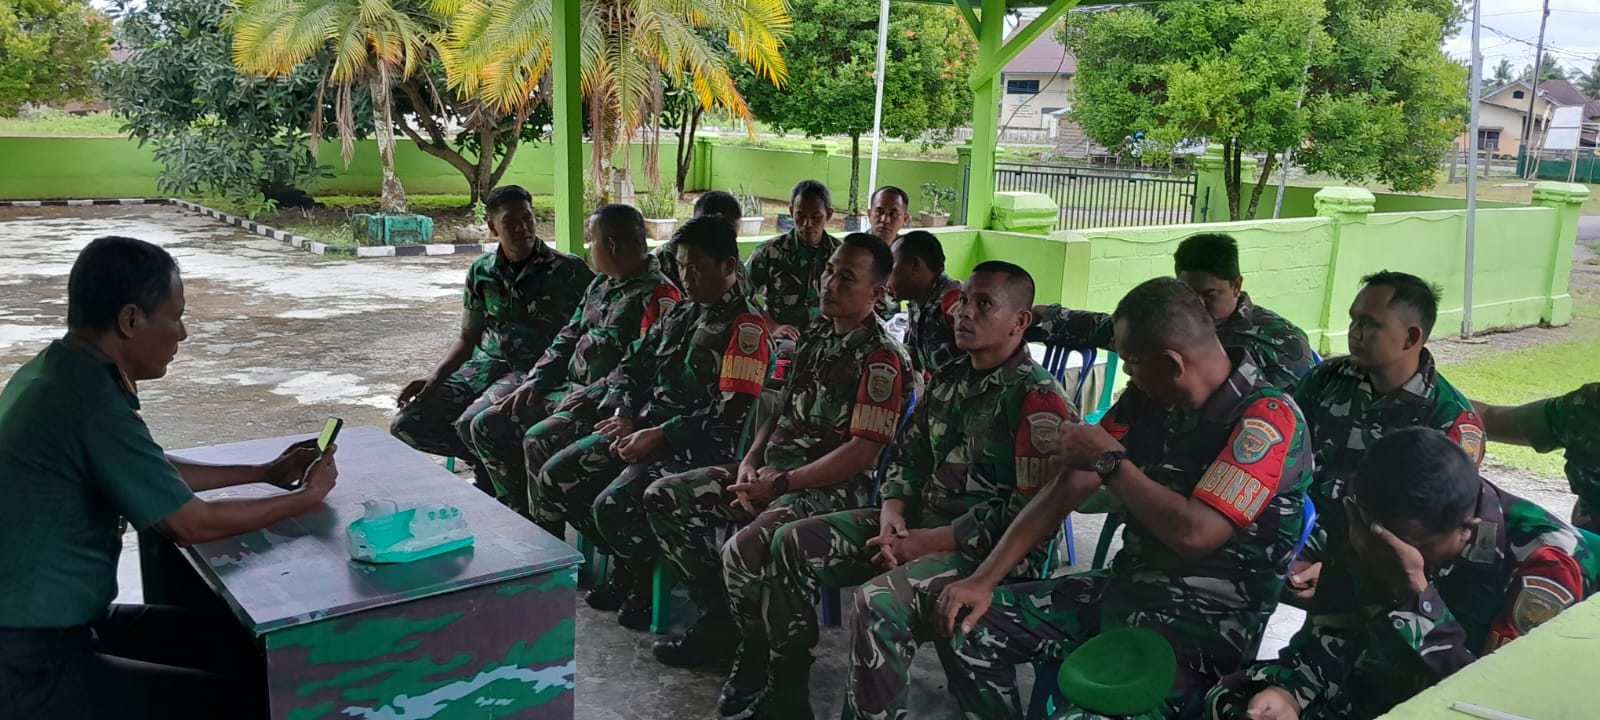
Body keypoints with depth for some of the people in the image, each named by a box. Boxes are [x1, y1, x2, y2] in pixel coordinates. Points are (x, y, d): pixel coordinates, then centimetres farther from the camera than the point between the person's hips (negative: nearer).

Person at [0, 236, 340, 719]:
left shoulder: (59, 370, 4)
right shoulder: (92, 400, -25)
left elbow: (153, 473, 19)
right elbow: (192, 525, -17)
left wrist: (266, 473, 19)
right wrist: (308, 497, -4)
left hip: (56, 619, 9)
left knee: (246, 647, 9)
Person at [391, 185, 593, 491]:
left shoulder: (568, 270, -4)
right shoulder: (481, 272, 10)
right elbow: (468, 338, 16)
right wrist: (433, 379, 0)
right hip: (485, 364, 6)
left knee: (473, 424, -33)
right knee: (407, 425, -7)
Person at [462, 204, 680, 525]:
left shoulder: (658, 295, -13)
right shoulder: (601, 285, 17)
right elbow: (567, 338, 19)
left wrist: (593, 395, -23)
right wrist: (534, 382, 7)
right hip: (569, 390, 10)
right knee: (486, 426, 3)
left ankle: (547, 532, -10)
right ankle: (523, 513, 7)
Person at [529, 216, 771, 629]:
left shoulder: (745, 325, -10)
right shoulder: (679, 317, 17)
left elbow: (731, 413, -19)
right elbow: (630, 367, 21)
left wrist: (658, 436, -18)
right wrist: (622, 417, 0)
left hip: (699, 445, -9)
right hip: (644, 429, 9)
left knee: (613, 506, -28)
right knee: (555, 479, 0)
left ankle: (652, 580, 3)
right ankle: (627, 565, 14)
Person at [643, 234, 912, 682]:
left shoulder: (881, 359, -13)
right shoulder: (816, 335, 12)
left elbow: (863, 452, -19)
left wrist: (779, 484, -18)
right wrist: (751, 461, 1)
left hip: (834, 487, -9)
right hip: (775, 468, 9)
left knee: (743, 552, -35)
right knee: (663, 499, 3)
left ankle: (764, 657, -4)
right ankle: (721, 621, 13)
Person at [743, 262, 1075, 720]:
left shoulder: (1037, 398, -14)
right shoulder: (946, 380, 12)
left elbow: (1029, 512, -20)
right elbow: (909, 455, 16)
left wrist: (928, 542, -19)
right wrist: (892, 514, -6)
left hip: (994, 549, -8)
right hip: (920, 521, 9)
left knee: (878, 599, -35)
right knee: (792, 543, -1)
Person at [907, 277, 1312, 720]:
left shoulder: (1269, 418, -16)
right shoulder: (1154, 402, 6)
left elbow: (1195, 533, -26)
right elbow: (1068, 488, 5)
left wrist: (1110, 460, -12)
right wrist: (983, 580, -1)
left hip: (1199, 630, -7)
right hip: (1121, 590, 8)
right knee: (966, 627, 2)